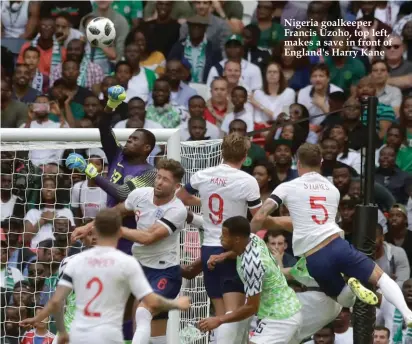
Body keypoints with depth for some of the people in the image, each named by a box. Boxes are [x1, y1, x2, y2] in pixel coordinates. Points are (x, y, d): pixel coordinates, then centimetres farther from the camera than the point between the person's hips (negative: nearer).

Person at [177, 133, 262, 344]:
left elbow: (181, 197, 21)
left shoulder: (202, 176, 2)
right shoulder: (247, 181, -12)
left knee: (221, 315, 11)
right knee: (233, 313, -12)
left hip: (208, 250, 5)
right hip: (233, 252, -5)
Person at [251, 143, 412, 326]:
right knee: (380, 277, 11)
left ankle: (352, 289, -17)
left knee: (347, 300, 20)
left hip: (315, 261, -1)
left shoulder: (288, 187, 6)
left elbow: (259, 217, -2)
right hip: (337, 246, 1)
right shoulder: (333, 189, 20)